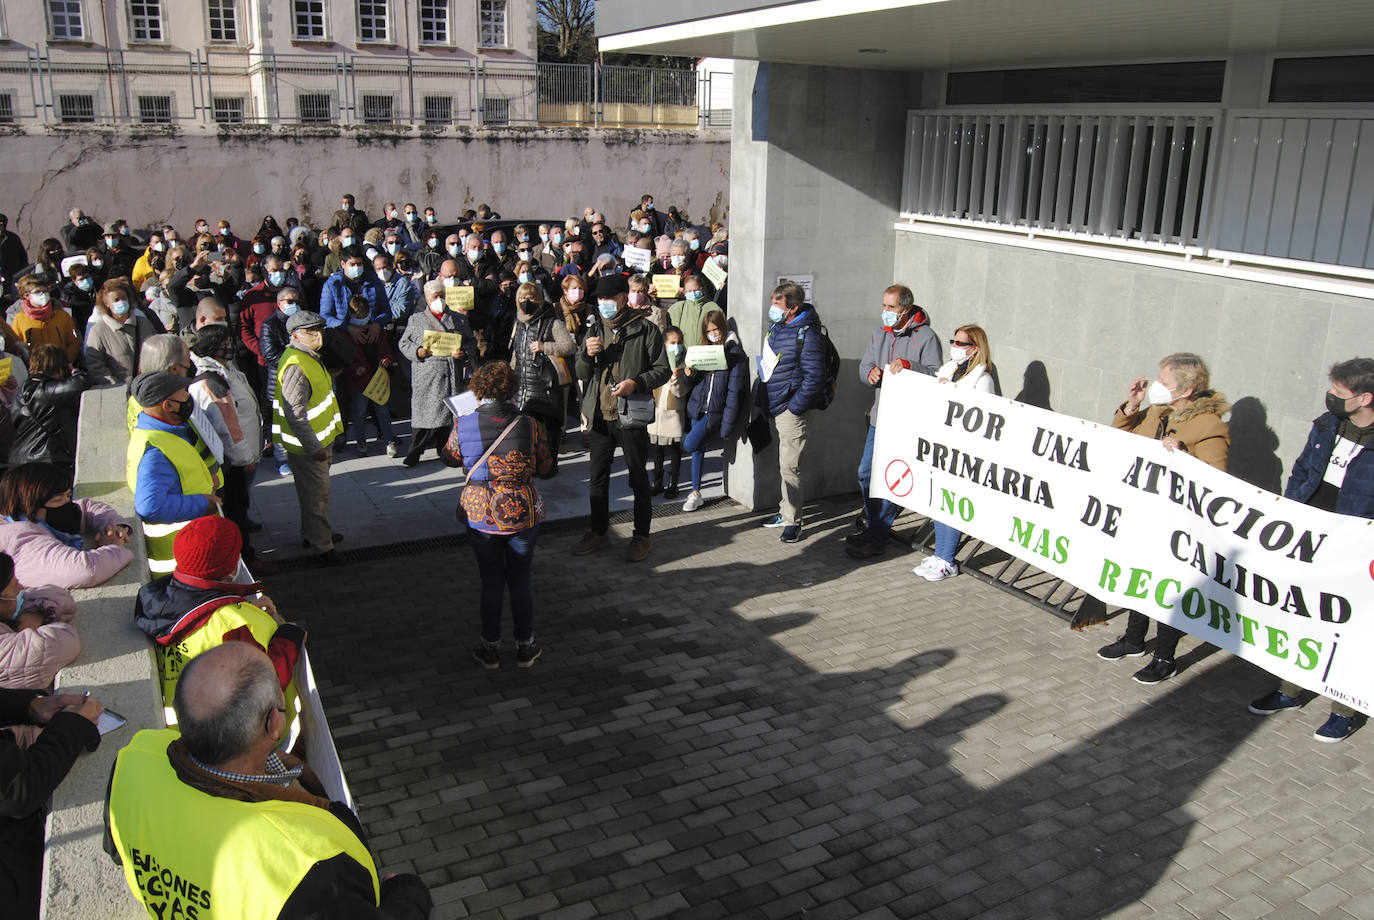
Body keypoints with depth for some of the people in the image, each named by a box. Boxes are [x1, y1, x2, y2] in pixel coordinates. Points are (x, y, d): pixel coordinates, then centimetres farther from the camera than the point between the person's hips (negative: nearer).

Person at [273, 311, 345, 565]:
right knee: (316, 493, 0)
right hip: (306, 444, -10)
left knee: (319, 489, 22)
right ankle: (321, 545, 12)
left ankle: (312, 533, 38)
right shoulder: (296, 366, -25)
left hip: (318, 439, 10)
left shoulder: (310, 357, 9)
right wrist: (314, 448, -25)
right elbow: (295, 415, -28)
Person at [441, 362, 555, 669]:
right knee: (521, 579, 16)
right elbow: (546, 469, -1)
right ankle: (525, 646, 28)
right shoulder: (530, 425, -13)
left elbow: (450, 458, 10)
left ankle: (490, 648, 27)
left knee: (491, 581, 16)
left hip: (480, 515, 0)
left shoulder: (463, 425, -11)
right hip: (522, 514, 0)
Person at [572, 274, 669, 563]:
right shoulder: (595, 330, 13)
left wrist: (636, 383, -19)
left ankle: (642, 536, 14)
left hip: (631, 415, -5)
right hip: (599, 416, 5)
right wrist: (587, 354, -8)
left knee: (638, 476, 4)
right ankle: (597, 531, 26)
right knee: (597, 476, 12)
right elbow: (581, 374, 13)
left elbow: (663, 370, -3)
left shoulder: (645, 329, -3)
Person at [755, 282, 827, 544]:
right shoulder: (777, 327, 11)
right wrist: (764, 399, 18)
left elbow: (814, 377, -18)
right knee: (782, 465, 16)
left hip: (792, 410, -9)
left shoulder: (806, 334, -16)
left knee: (789, 467, -7)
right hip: (775, 408, 9)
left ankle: (792, 521, 1)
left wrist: (794, 407, -17)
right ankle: (787, 511, 27)